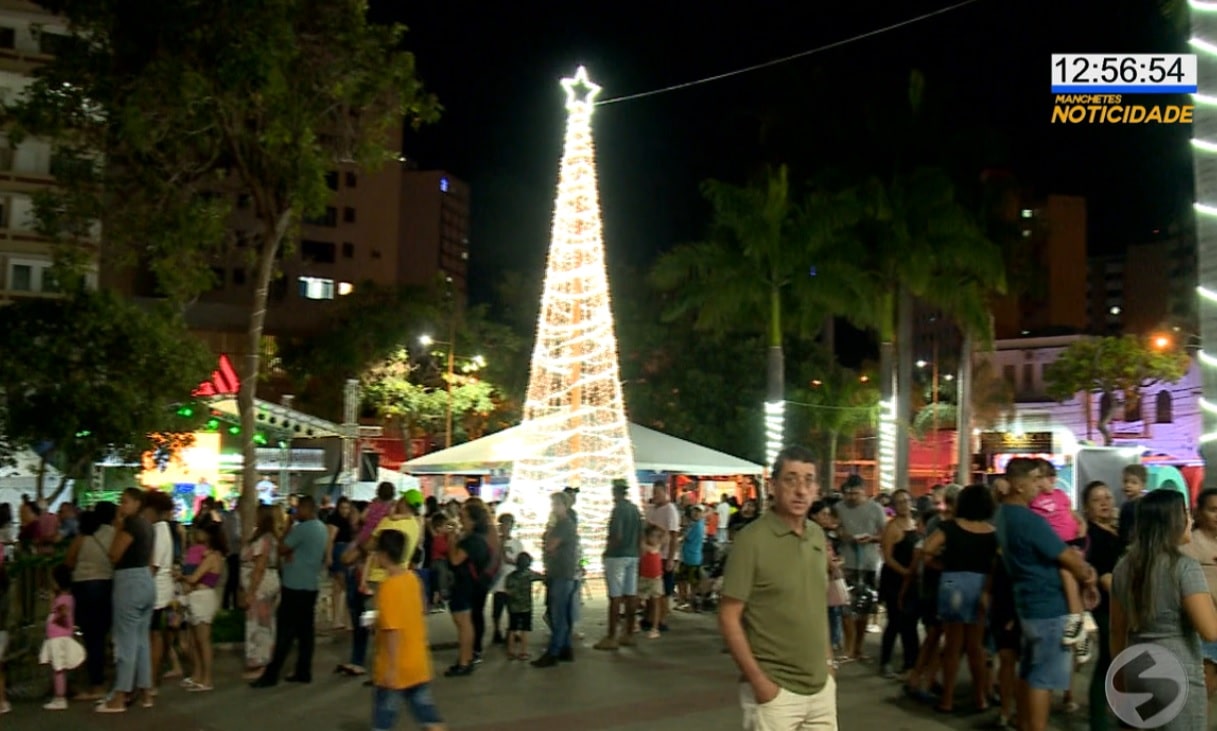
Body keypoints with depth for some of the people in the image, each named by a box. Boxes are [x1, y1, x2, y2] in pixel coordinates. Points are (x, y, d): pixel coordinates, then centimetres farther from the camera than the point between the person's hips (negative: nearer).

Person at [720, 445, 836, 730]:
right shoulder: (752, 539, -14)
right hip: (775, 689, -6)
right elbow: (729, 618, -14)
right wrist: (758, 680, -17)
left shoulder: (818, 536, 6)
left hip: (821, 686, 6)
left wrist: (828, 660, 13)